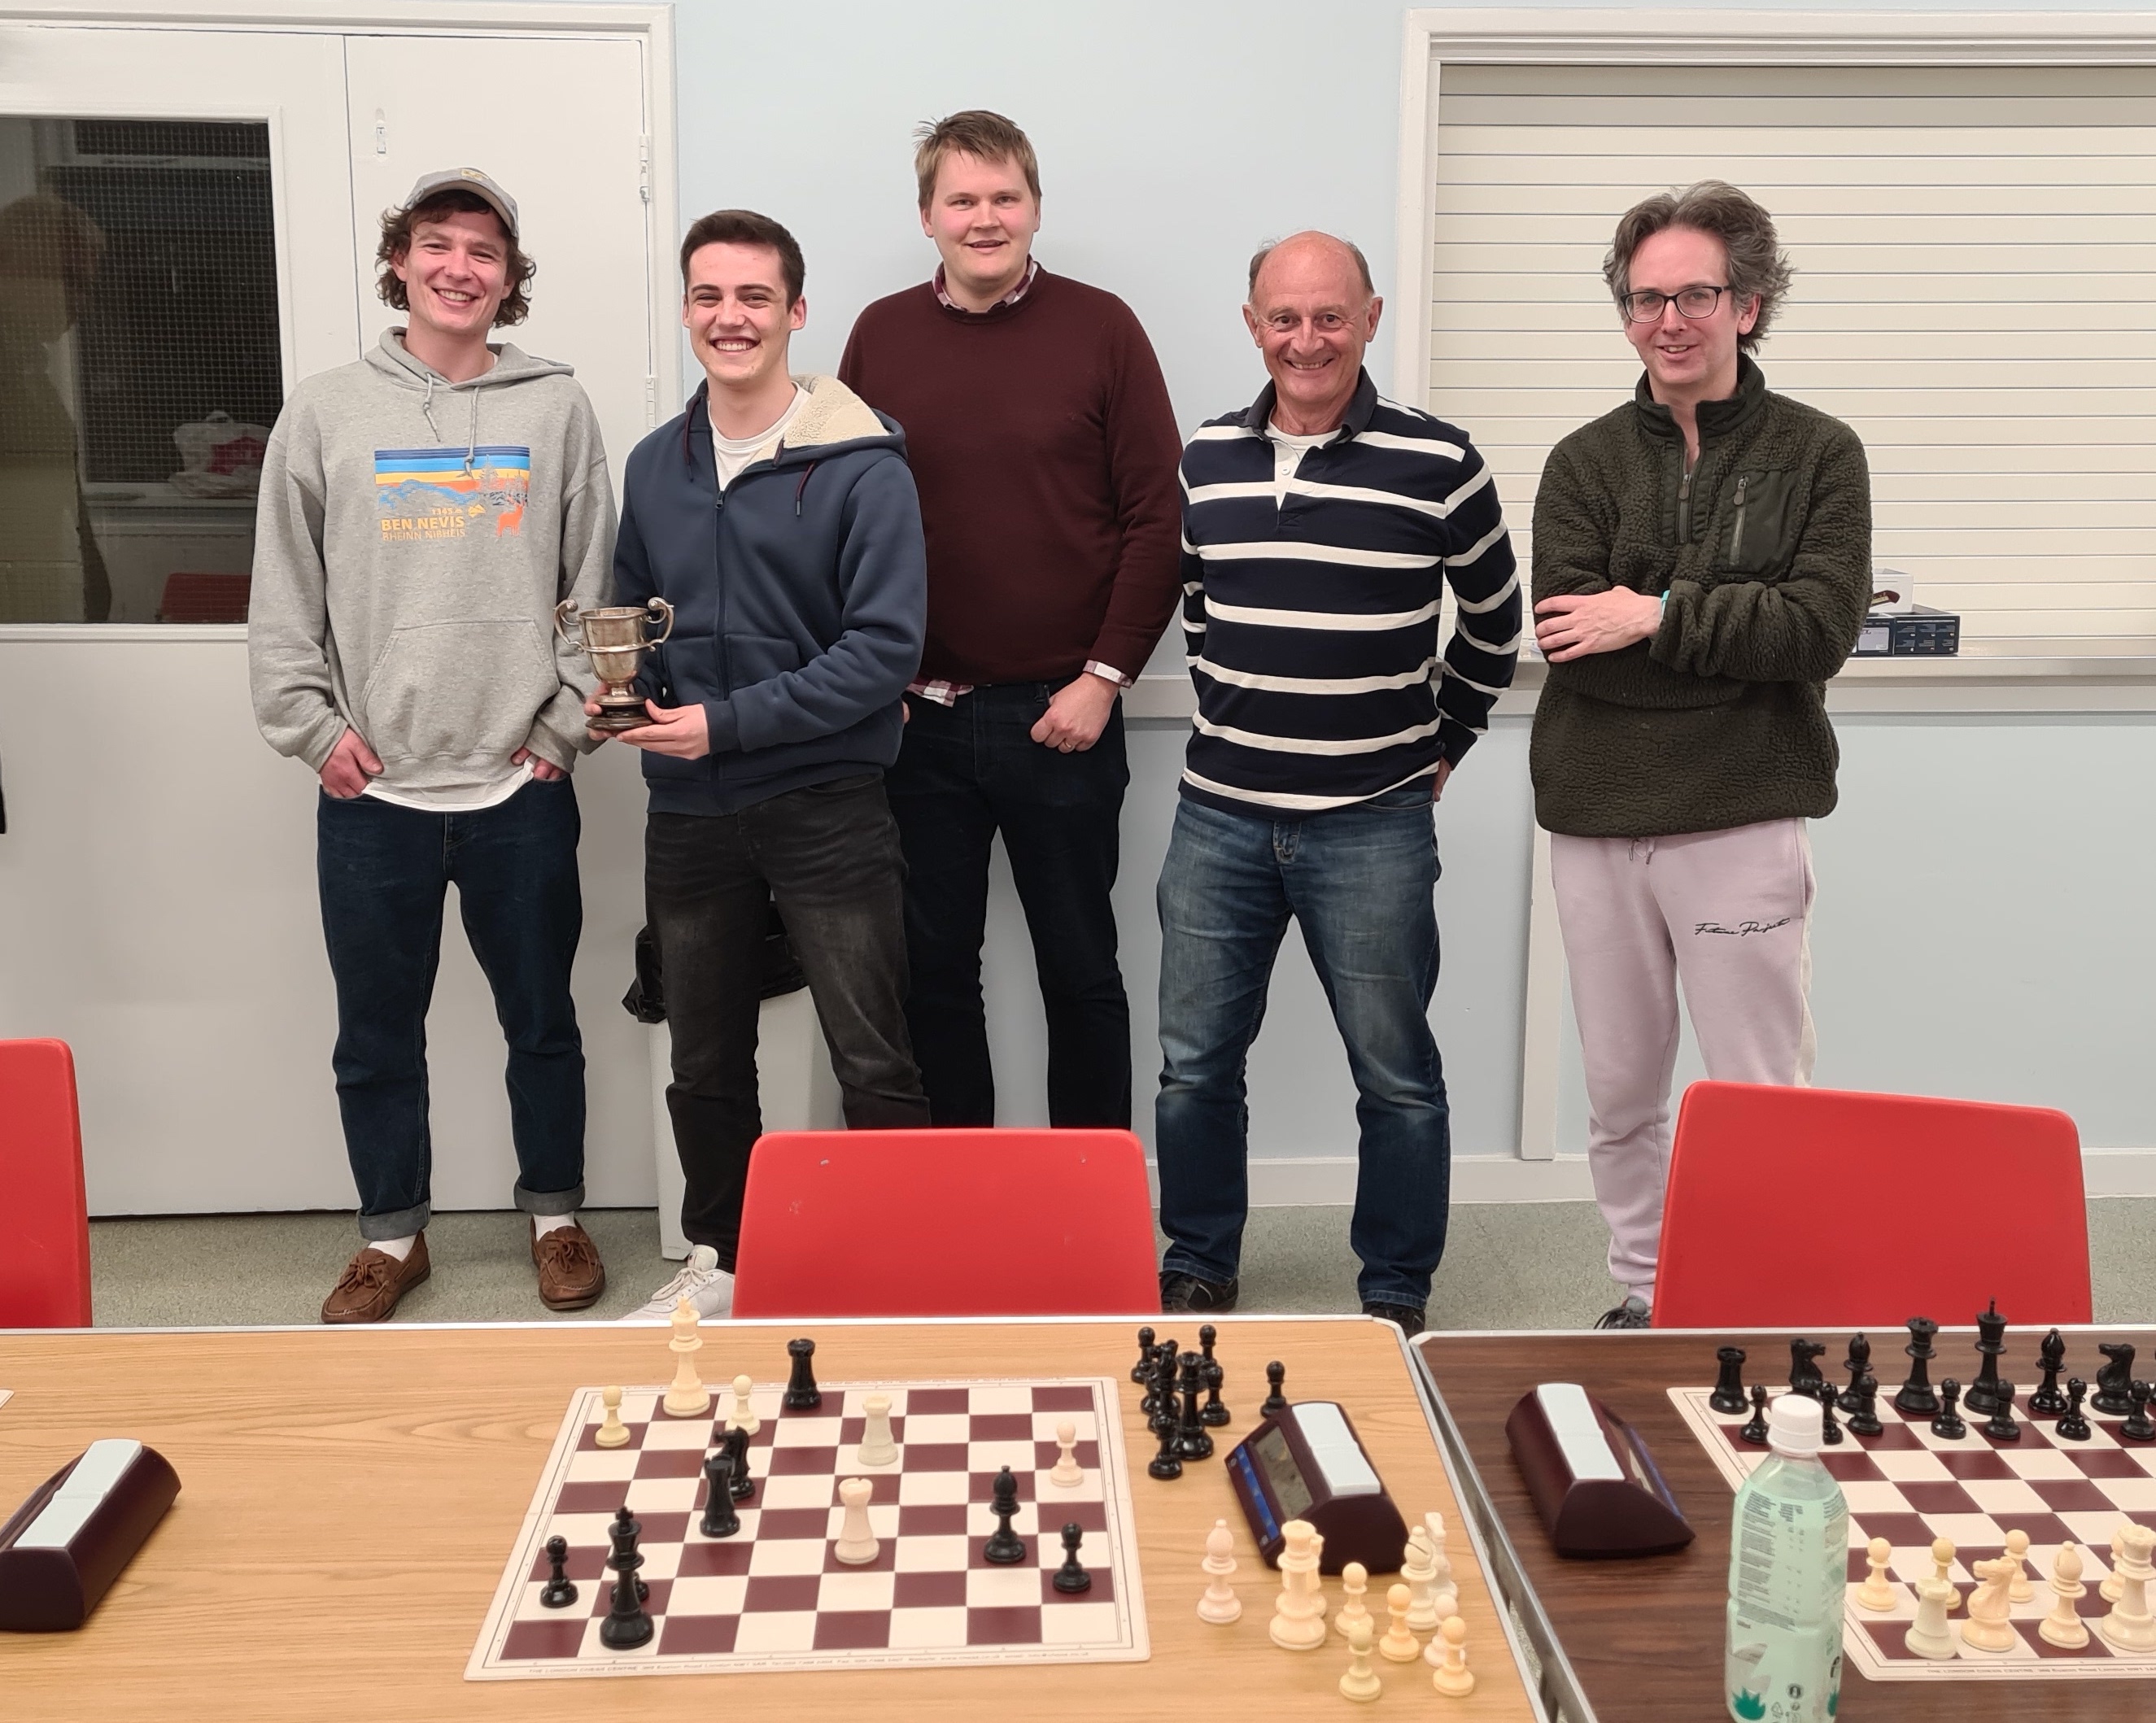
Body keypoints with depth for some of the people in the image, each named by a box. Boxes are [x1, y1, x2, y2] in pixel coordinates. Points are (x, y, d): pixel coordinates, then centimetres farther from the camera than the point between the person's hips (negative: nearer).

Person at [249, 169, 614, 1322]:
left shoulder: (557, 409, 3)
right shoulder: (325, 413, 4)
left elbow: (596, 586, 3)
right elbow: (283, 596, 5)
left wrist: (566, 721, -3)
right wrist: (314, 725, -3)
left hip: (521, 787, 0)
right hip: (371, 793, 1)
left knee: (542, 1021, 11)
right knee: (376, 1034, 10)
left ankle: (555, 1217, 28)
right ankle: (392, 1237, 27)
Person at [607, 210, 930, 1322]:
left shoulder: (860, 467, -9)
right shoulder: (655, 465, 9)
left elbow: (886, 649, -15)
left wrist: (729, 723, -19)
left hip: (825, 809, -5)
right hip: (689, 815, 5)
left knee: (874, 1068, -1)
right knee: (705, 1065, 17)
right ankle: (719, 1261, 34)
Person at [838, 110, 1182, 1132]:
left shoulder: (1100, 329, -1)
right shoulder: (882, 336, 5)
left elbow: (1158, 517, -4)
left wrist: (1105, 676, -9)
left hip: (1062, 714, -2)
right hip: (918, 718, 2)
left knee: (1080, 969, 9)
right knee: (932, 966, 11)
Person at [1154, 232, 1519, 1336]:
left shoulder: (1438, 466, -6)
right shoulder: (1207, 460, 5)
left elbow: (1494, 622, 8)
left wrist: (1440, 742, 9)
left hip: (1373, 827, -3)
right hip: (1218, 818, 3)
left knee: (1395, 1076, 6)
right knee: (1195, 1062, 10)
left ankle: (1396, 1296, 23)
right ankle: (1197, 1271, 29)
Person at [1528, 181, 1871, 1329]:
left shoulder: (1820, 454, 3)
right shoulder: (1584, 463, 7)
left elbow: (1822, 627, -11)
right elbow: (1568, 639, -7)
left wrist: (1659, 616, -14)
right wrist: (1735, 635, -12)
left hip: (1745, 816, -3)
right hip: (1597, 816, 3)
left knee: (1759, 1101, 1)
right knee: (1620, 1093, 13)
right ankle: (1644, 1298, 28)